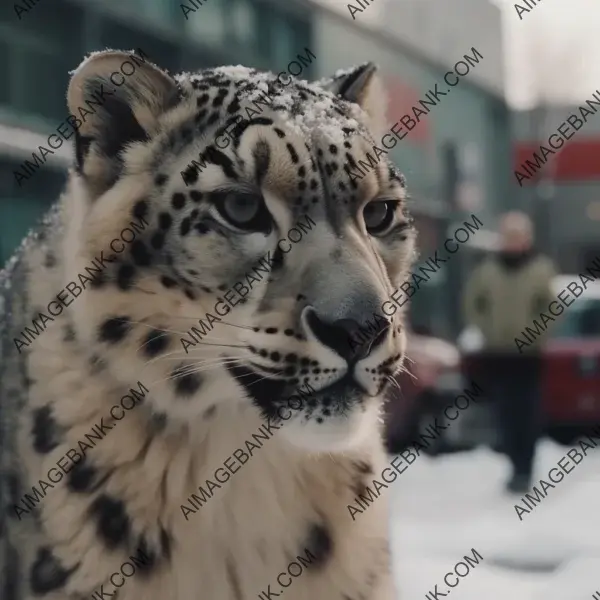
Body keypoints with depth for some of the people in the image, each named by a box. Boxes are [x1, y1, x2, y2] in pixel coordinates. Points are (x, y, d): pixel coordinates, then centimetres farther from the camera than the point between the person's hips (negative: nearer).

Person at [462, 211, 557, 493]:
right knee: (505, 413, 4)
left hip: (528, 353, -2)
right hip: (495, 354, 3)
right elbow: (471, 302, 13)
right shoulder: (487, 268, 3)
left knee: (526, 414, -5)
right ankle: (519, 466, 15)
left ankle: (524, 470, -1)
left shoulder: (541, 268, -4)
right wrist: (486, 328, 2)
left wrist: (537, 331, -12)